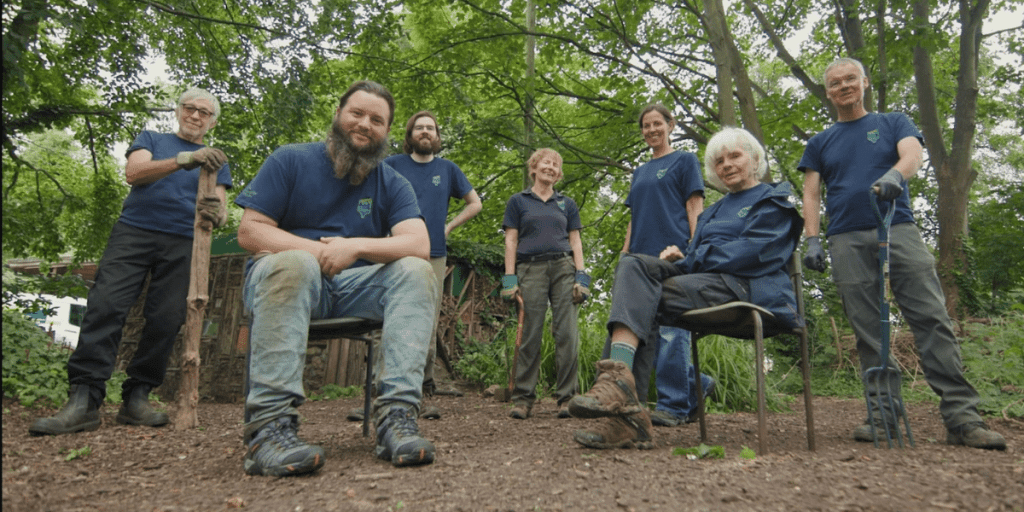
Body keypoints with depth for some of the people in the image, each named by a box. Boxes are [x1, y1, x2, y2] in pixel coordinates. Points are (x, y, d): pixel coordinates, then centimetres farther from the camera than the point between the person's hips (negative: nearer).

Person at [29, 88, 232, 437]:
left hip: (182, 244, 1)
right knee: (106, 305, -16)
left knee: (165, 319, -8)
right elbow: (133, 172, -3)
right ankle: (83, 399, -19)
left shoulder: (216, 161, 19)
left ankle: (137, 398, -1)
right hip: (134, 230, -1)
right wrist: (183, 160, -20)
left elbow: (221, 209, 7)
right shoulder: (152, 139, 18)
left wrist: (216, 214, -20)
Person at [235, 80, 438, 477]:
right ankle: (269, 425, -40)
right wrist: (317, 251, -16)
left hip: (353, 288, 3)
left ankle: (396, 414, -34)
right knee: (295, 263, -36)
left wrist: (356, 246, -24)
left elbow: (419, 244, -8)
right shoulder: (290, 160, 5)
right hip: (283, 278, -2)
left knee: (416, 272, -22)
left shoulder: (393, 184, 9)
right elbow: (249, 231, -3)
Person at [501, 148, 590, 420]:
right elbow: (511, 241, 7)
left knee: (567, 334, -6)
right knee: (530, 336, -3)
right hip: (531, 269, -2)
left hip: (563, 268, 2)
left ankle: (566, 398, 0)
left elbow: (575, 242, 15)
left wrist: (581, 276, 2)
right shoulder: (518, 201, 13)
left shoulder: (567, 204, 19)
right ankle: (523, 399, 4)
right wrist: (509, 278, -3)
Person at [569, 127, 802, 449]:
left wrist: (690, 260, -9)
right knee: (632, 265, -21)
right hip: (705, 279, 7)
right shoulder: (714, 211, 32)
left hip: (746, 287, -6)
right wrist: (683, 257, -1)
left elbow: (754, 252, -7)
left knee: (647, 297, -29)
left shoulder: (773, 201, 9)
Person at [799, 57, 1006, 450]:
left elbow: (912, 155, -4)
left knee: (932, 317, -10)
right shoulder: (820, 142, 19)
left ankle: (962, 417, -8)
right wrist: (812, 241, -2)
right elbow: (811, 194, 12)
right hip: (847, 240, 1)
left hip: (898, 230, -1)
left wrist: (894, 174, -28)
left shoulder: (892, 123, 17)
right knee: (867, 331, -1)